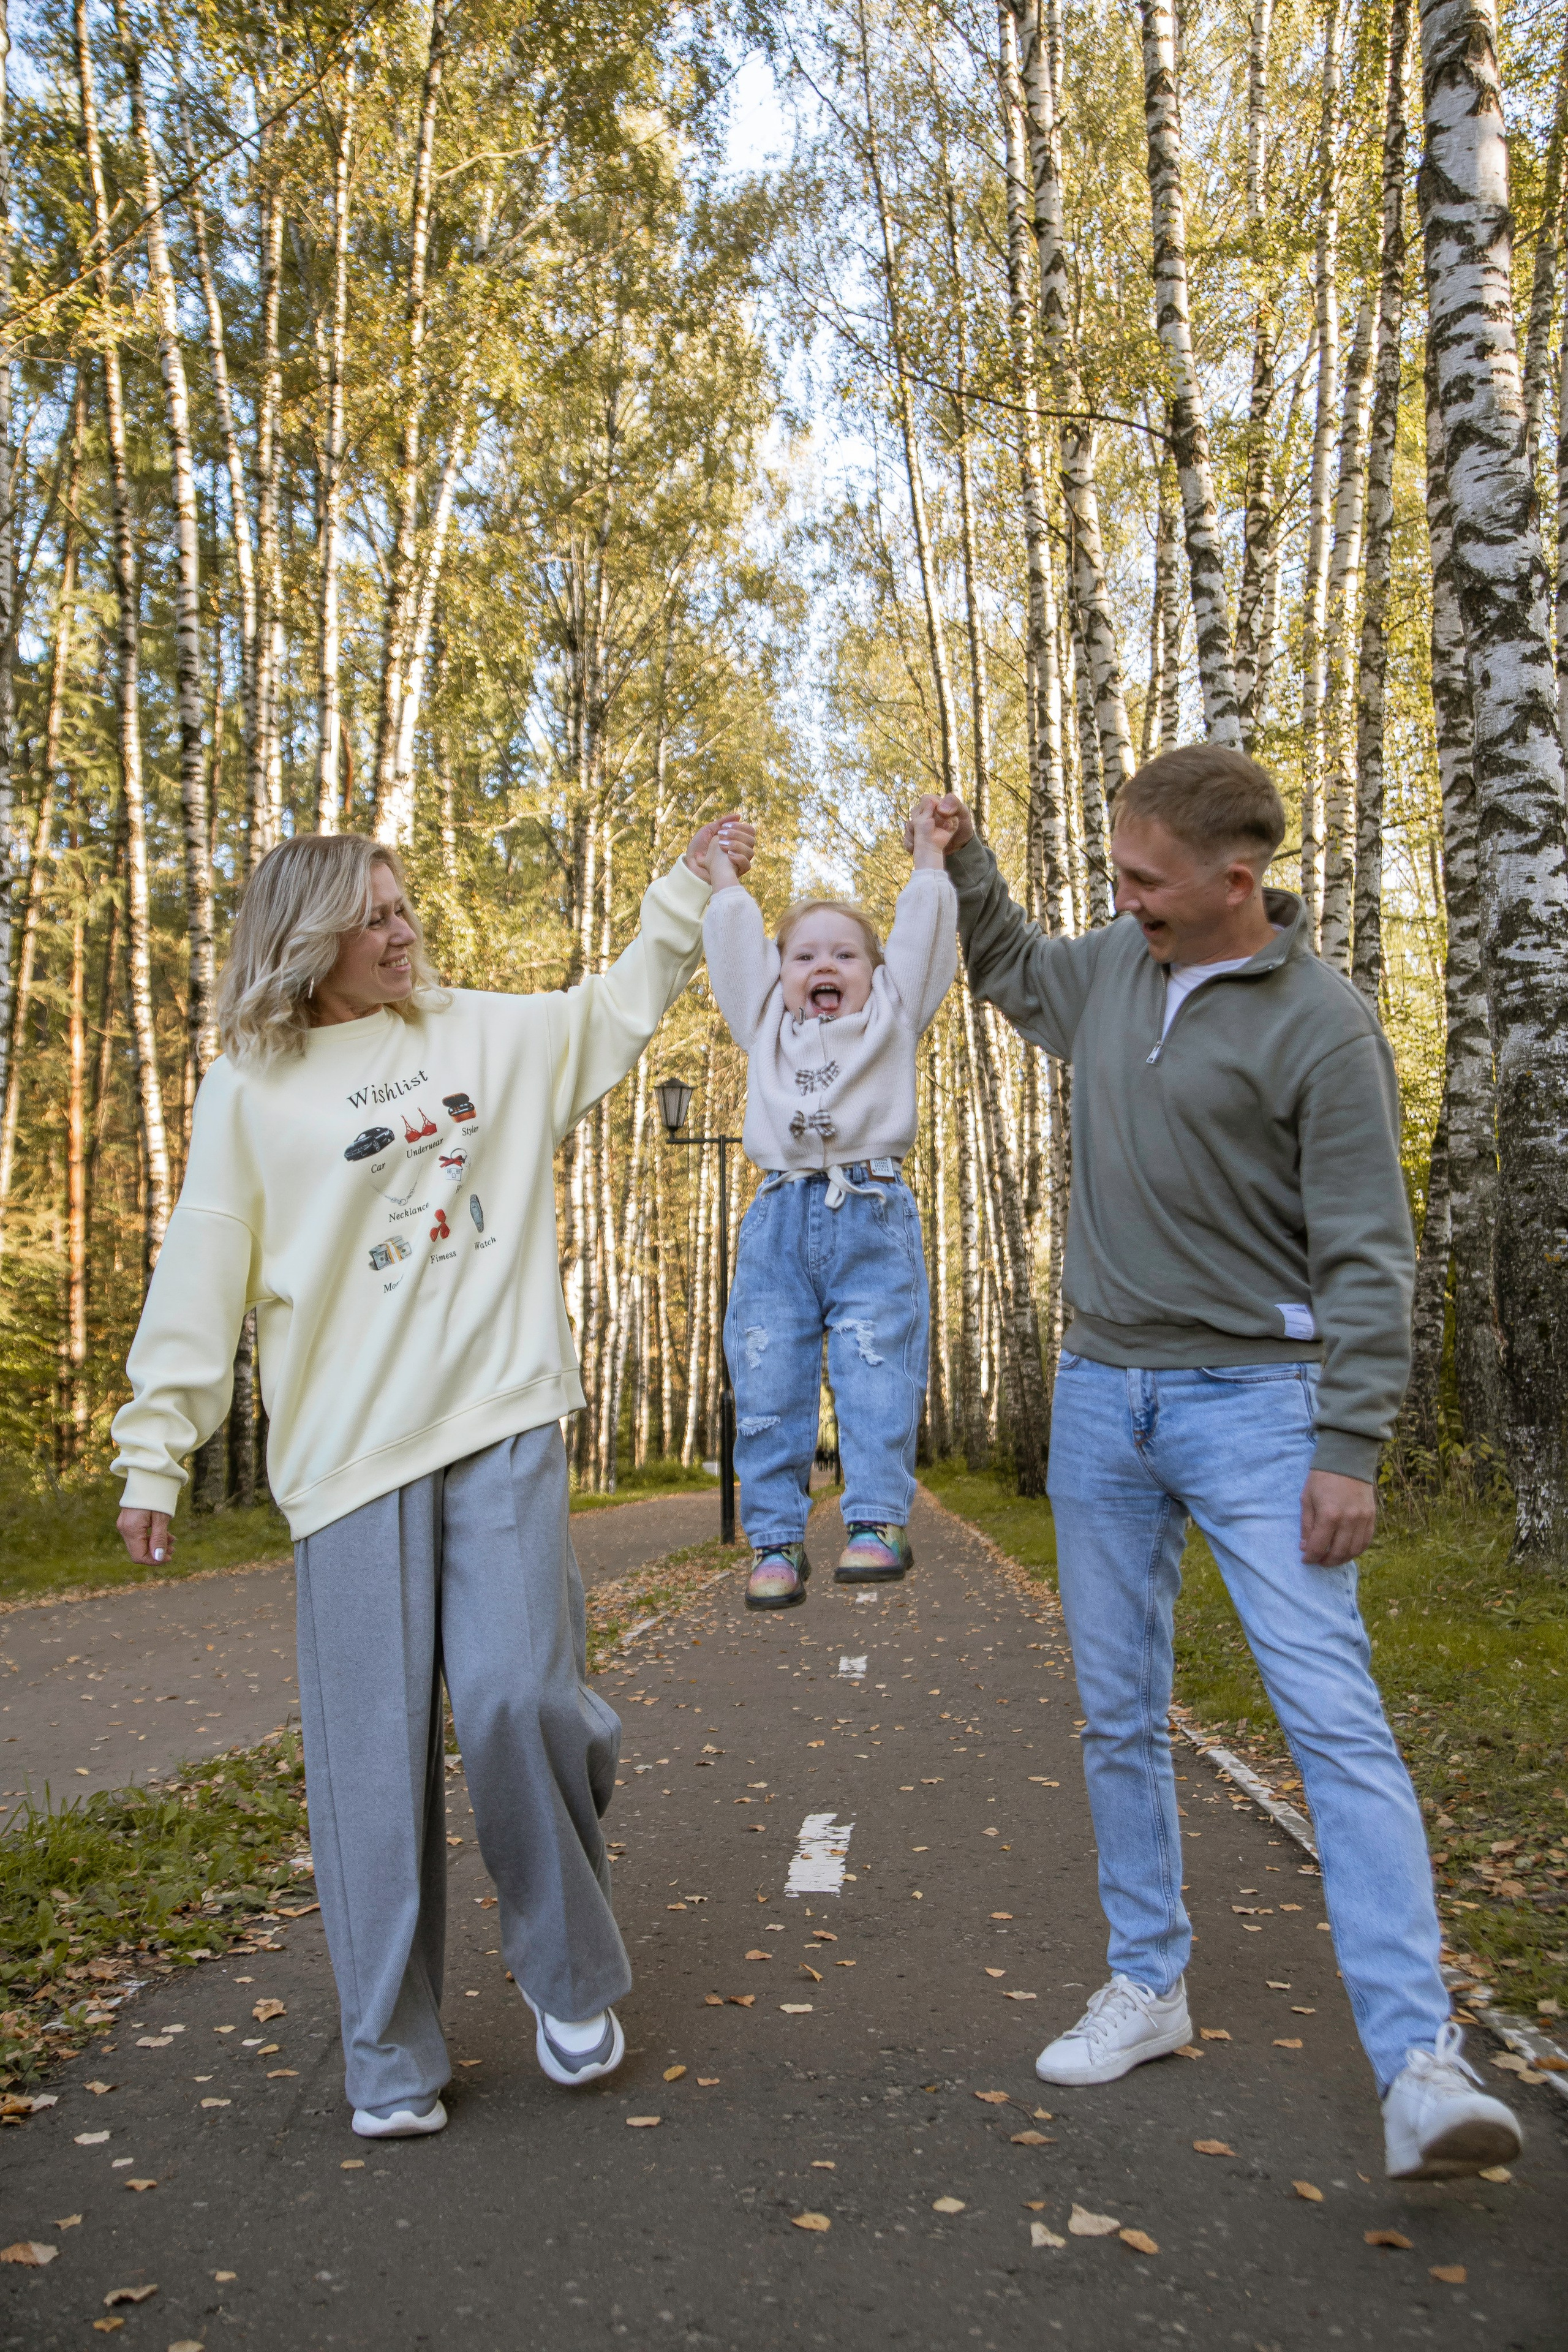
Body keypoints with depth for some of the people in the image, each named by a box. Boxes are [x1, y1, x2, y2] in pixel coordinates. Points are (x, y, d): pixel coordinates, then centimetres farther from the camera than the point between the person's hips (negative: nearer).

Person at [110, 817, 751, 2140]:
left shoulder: (487, 1036, 12)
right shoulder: (251, 1091, 3)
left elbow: (623, 1009, 25)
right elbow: (202, 1281, 2)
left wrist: (687, 893, 18)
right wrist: (154, 1451, 0)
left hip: (505, 1431, 2)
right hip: (349, 1456, -1)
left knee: (518, 1698, -8)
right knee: (374, 1753, 2)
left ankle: (570, 1976, 20)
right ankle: (391, 2057, 19)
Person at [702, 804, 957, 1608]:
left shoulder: (892, 1018, 16)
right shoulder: (766, 1025, 20)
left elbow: (922, 933, 17)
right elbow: (734, 938, 27)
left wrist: (928, 854, 25)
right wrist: (722, 874, 37)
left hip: (872, 1218, -2)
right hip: (779, 1223, 2)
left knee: (877, 1378, -9)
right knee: (768, 1386, 0)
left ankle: (879, 1525, -5)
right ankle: (777, 1540, 8)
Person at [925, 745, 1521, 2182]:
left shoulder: (1321, 1025, -11)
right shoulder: (1112, 971, 7)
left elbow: (1366, 1253, -11)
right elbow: (1010, 971, 31)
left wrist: (1351, 1448, -16)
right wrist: (964, 863, 16)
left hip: (1250, 1395, -5)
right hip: (1099, 1392, 6)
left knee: (1333, 1713, -12)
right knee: (1120, 1716, 11)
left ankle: (1421, 2062, -7)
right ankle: (1149, 1986, 26)